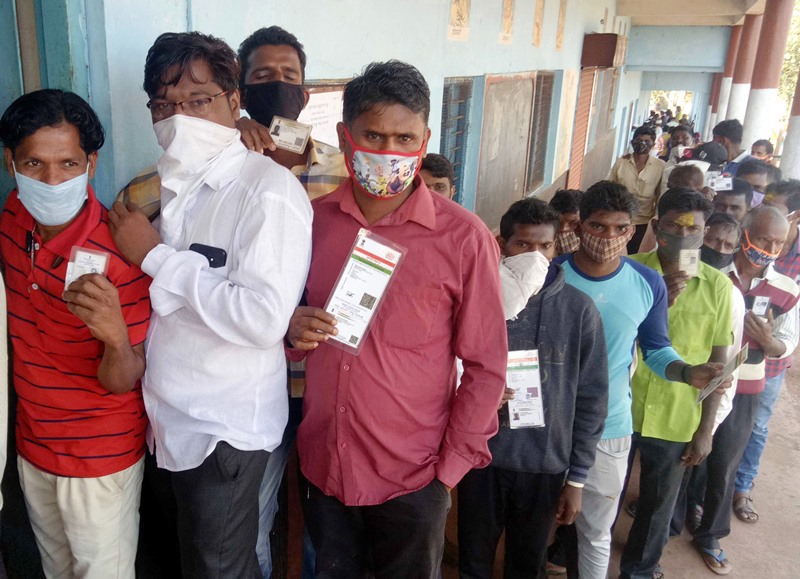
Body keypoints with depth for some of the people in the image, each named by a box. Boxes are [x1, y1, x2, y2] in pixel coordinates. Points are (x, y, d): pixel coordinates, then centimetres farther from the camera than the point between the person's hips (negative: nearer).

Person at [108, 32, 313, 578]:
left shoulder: (269, 189, -20)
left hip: (228, 428, -7)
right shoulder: (161, 187, 5)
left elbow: (264, 320, -31)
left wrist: (156, 256, -23)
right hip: (170, 417, 7)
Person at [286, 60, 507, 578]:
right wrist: (292, 328, -11)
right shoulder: (313, 220, -3)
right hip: (322, 465, 4)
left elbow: (486, 367, -7)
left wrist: (450, 468, -6)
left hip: (412, 479, -3)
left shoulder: (464, 238, -14)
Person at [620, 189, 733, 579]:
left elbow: (718, 363, 0)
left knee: (658, 506, 19)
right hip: (619, 411, 0)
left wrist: (705, 429, 1)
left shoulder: (717, 286, -4)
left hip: (677, 422, 1)